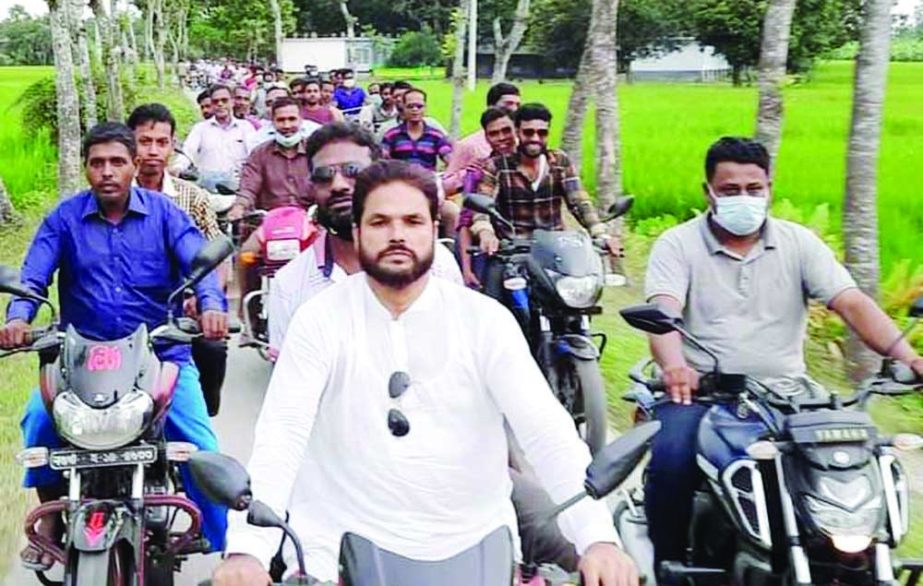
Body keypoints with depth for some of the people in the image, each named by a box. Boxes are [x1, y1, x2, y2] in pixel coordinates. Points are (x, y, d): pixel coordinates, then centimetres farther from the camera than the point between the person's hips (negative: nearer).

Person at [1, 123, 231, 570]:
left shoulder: (163, 212, 2)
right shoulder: (65, 217, 4)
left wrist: (212, 305, -31)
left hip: (161, 351, -1)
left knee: (200, 443, -12)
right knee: (38, 419, -22)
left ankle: (228, 543, 4)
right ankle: (52, 515, 2)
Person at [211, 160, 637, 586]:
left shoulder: (485, 320, -3)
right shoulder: (321, 320, -4)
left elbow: (547, 430, -12)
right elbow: (281, 434, -14)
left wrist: (598, 536, -26)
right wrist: (247, 549, -29)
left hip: (473, 544, 2)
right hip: (347, 542, -1)